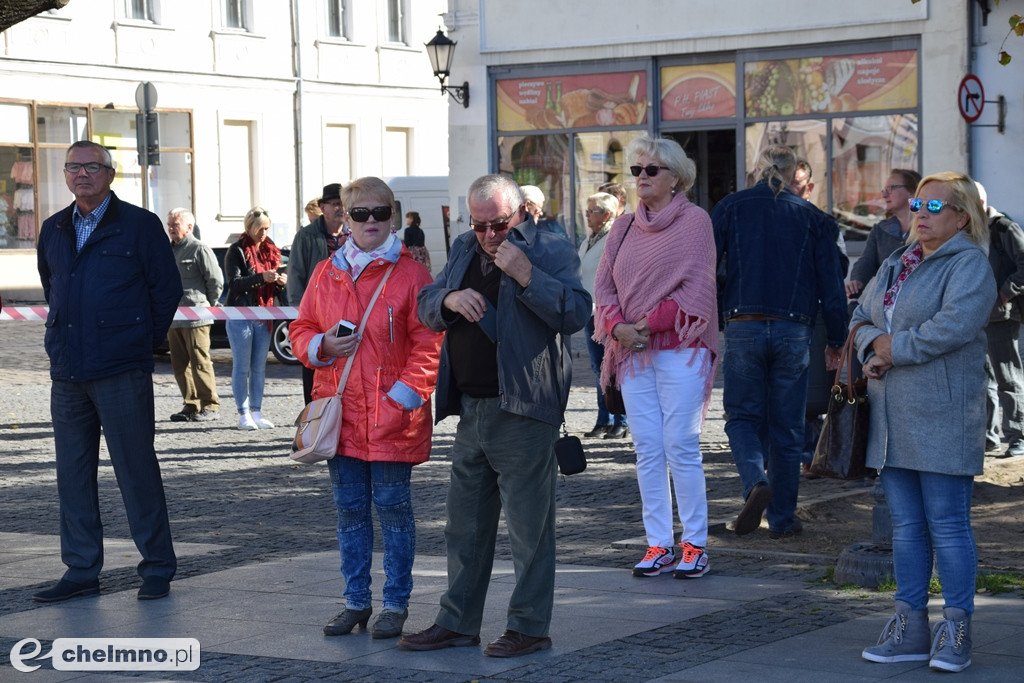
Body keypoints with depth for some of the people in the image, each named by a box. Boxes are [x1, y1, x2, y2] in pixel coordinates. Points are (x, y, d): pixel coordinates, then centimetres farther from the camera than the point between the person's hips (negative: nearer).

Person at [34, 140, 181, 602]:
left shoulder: (140, 226, -1)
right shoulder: (53, 231, 14)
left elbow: (167, 289, 0)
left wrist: (142, 343, 1)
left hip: (122, 372, -5)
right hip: (67, 372, 6)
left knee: (136, 468, -2)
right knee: (72, 472, 8)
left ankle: (157, 568, 7)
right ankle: (82, 571, 16)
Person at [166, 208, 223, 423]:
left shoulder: (200, 249, -5)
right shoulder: (168, 251, 16)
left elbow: (216, 280, -6)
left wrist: (206, 305, 2)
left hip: (195, 317, -7)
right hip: (173, 317, 7)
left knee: (200, 363, -6)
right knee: (180, 365, 8)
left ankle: (210, 406, 0)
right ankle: (191, 405, 15)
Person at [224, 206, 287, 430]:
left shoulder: (270, 250, 15)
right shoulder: (237, 251, -4)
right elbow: (234, 283, -15)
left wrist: (281, 281, -3)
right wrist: (262, 278, -26)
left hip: (264, 317, 6)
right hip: (240, 316, -5)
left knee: (259, 367, 7)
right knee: (242, 367, -2)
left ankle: (256, 412, 11)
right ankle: (243, 414, 1)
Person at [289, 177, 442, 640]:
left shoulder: (408, 273, -3)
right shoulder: (326, 274, 10)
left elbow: (429, 342, -6)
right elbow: (301, 330, 16)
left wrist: (406, 393, -14)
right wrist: (323, 346, -6)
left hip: (391, 413, -4)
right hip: (340, 412, 4)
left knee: (393, 506, 1)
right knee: (349, 508, 10)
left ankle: (396, 604, 11)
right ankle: (356, 601, 20)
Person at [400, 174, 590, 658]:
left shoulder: (551, 251, -5)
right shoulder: (464, 250, 15)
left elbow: (576, 313, -17)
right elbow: (426, 308, 15)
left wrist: (526, 276, -25)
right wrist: (450, 300, -7)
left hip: (523, 410, -7)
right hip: (471, 409, 7)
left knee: (529, 526, -2)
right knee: (465, 525, 14)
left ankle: (529, 626, 7)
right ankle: (457, 621, 24)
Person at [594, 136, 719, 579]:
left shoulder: (694, 220, -1)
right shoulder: (624, 227, 15)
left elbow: (696, 287, -9)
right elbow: (604, 285, 10)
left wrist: (652, 321, -15)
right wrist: (618, 326, -9)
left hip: (679, 348, -5)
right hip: (633, 354, 5)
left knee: (681, 447, -8)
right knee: (648, 450, 3)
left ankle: (694, 545, -1)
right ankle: (658, 545, 7)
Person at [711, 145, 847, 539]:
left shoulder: (730, 208, 4)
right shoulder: (812, 217, 7)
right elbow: (831, 285, 6)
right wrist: (836, 340, 15)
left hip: (743, 328, -1)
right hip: (793, 331, 1)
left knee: (742, 417, 10)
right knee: (786, 428, 9)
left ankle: (756, 482, -18)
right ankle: (782, 518, 14)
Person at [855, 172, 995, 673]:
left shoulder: (969, 265, -7)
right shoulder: (896, 264, 18)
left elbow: (955, 326, -21)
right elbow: (862, 317, 19)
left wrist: (895, 348, -12)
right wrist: (873, 346, -4)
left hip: (942, 417, -7)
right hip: (892, 414, 7)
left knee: (947, 523, -4)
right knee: (905, 523, 9)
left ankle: (956, 632, 3)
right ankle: (911, 628, 14)